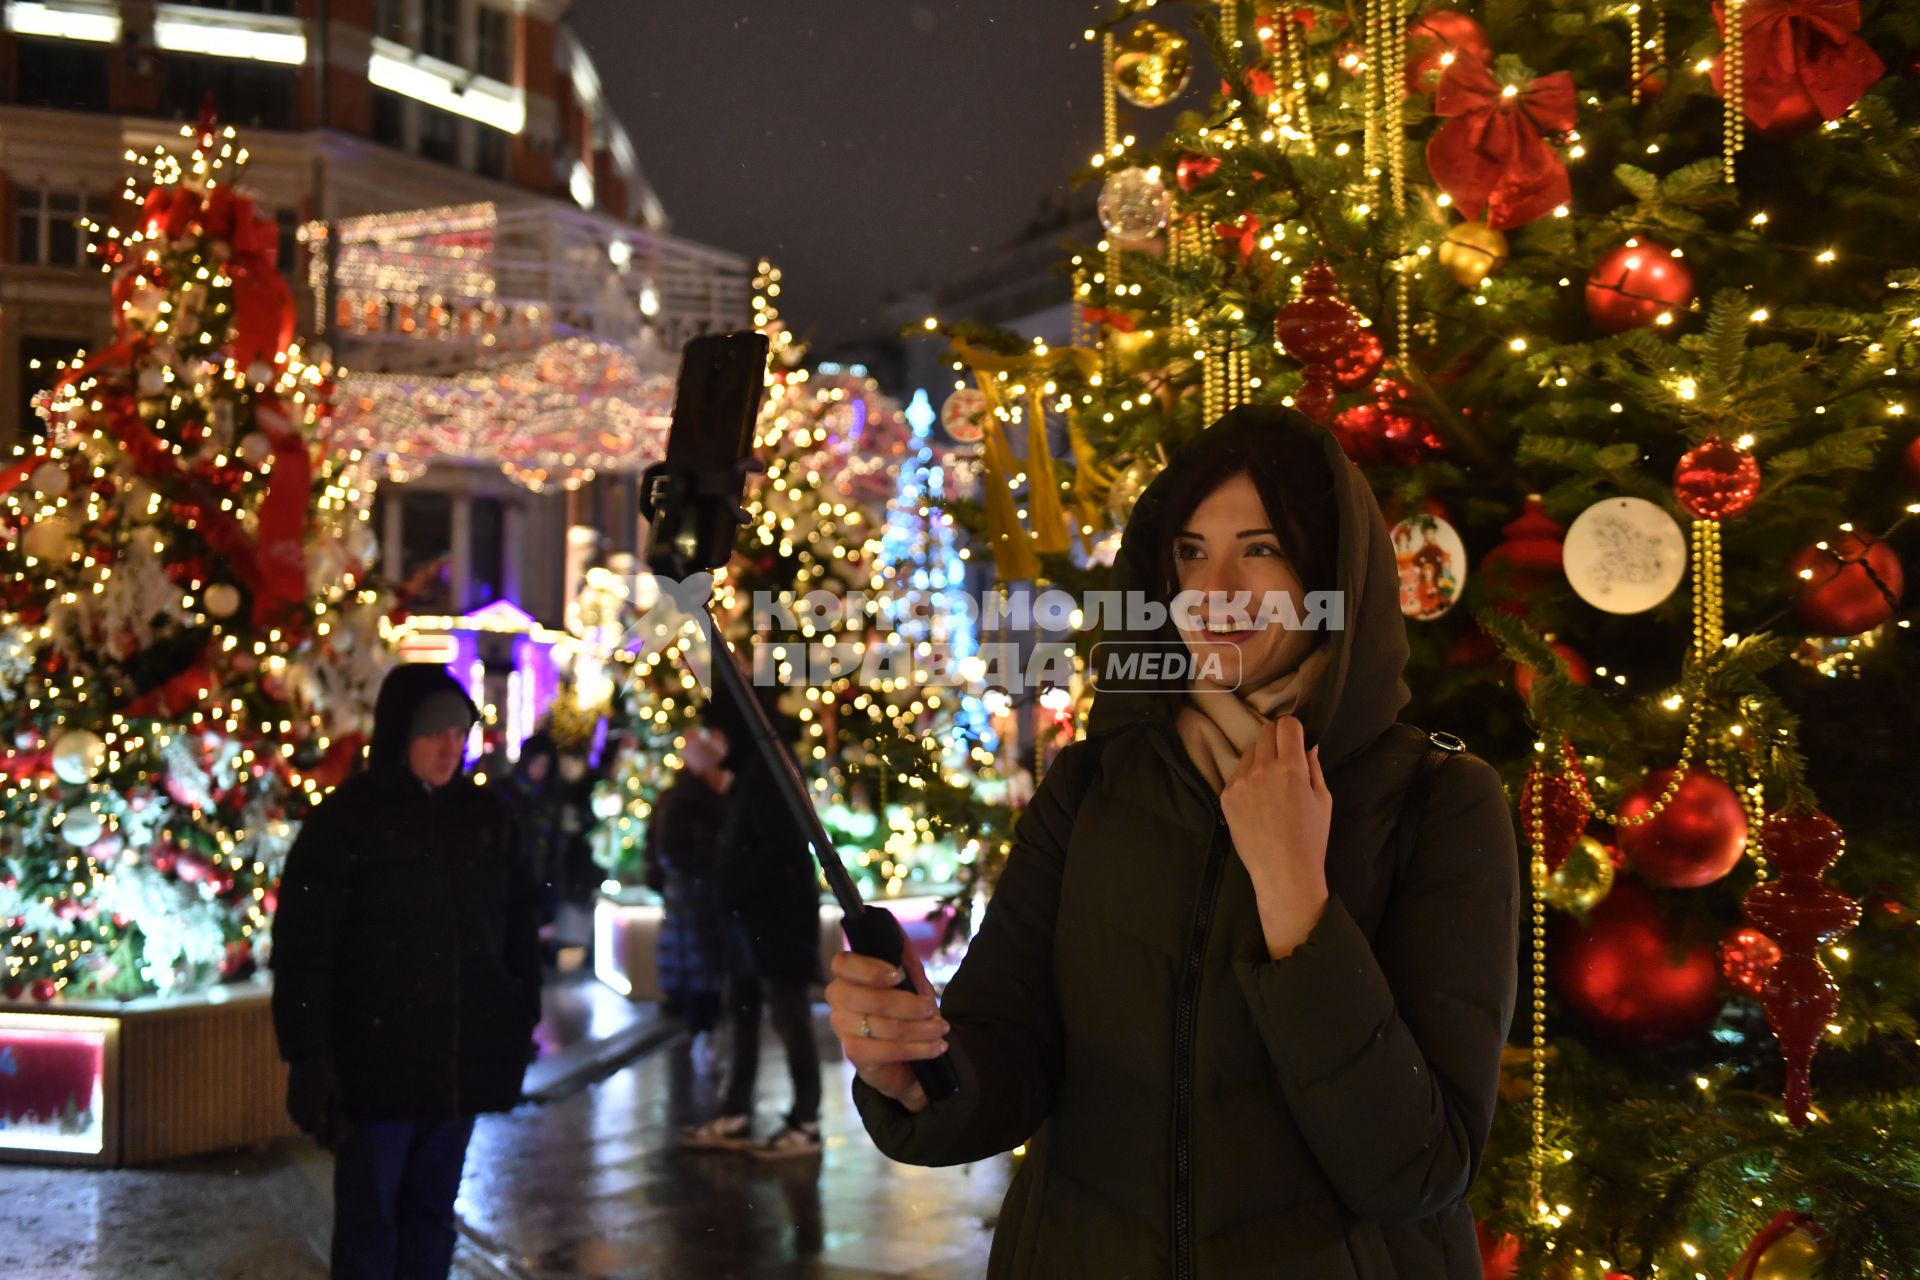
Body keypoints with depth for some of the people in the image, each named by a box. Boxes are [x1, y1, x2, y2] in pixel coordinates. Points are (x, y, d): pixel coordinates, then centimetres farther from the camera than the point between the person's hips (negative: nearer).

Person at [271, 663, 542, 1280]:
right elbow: (303, 945, -9)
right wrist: (309, 1056, -13)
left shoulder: (487, 816, 7)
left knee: (431, 1213, 13)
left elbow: (519, 929, 12)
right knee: (368, 1219, 3)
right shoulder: (348, 817, -7)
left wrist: (521, 1025, 9)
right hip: (376, 1062, -4)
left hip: (462, 1063, 4)